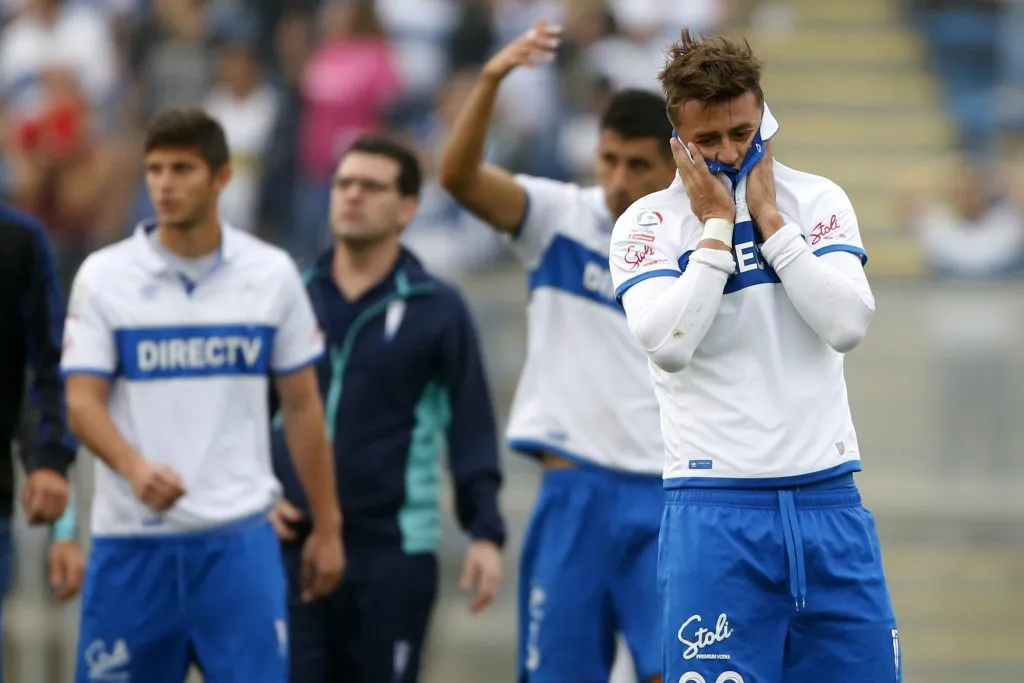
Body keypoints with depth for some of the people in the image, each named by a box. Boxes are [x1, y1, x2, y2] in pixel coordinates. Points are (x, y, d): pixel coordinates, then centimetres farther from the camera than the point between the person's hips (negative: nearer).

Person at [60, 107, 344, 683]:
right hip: (132, 539, 0)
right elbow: (83, 403, -4)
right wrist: (135, 467, -24)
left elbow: (302, 406, 10)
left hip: (239, 534, 0)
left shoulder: (271, 274, 4)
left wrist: (327, 526, 10)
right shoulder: (104, 276, 1)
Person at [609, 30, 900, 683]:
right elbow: (667, 345, -16)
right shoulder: (648, 224, 0)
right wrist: (717, 226, -9)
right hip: (717, 508, -3)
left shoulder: (817, 200, 7)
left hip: (828, 500, 3)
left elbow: (849, 324, -7)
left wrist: (767, 218, -6)